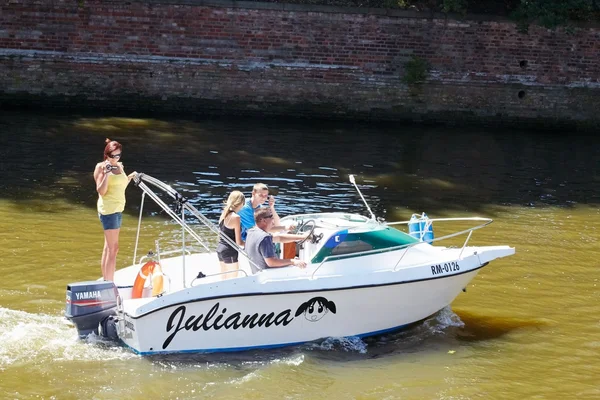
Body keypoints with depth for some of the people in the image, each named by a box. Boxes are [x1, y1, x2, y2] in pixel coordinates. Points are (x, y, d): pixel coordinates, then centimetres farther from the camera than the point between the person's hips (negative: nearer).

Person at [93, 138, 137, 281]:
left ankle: (105, 280, 18)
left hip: (118, 209, 8)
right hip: (108, 209, -8)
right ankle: (109, 282, -13)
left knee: (108, 247, 13)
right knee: (113, 248, -12)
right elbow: (101, 191, -15)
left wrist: (129, 178, 12)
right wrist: (106, 174, -23)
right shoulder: (101, 167, -9)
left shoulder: (119, 166, 13)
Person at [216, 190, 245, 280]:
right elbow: (238, 242, -17)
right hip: (230, 251, -8)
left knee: (224, 279, 18)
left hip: (220, 249, 8)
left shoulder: (224, 214, 5)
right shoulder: (235, 217, -17)